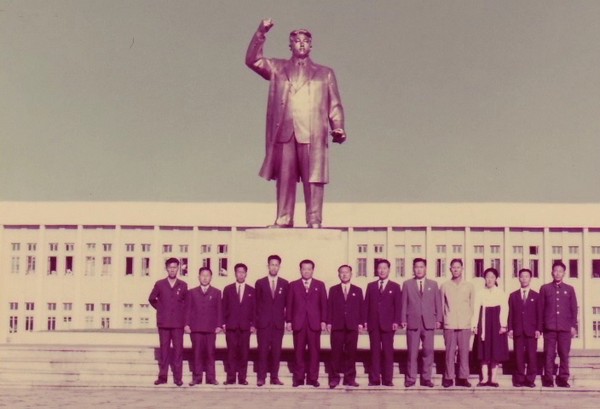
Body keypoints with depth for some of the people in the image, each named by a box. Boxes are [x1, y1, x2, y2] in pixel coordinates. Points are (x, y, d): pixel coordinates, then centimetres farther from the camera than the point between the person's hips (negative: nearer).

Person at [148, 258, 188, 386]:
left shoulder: (183, 285, 6)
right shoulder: (159, 284, 6)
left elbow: (187, 302, 16)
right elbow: (152, 299, 18)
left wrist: (182, 311, 7)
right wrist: (160, 308, 11)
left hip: (178, 323, 0)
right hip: (163, 322, 0)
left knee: (178, 349, -2)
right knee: (164, 349, 1)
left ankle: (178, 377, 0)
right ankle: (162, 376, 4)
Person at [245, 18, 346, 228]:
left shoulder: (325, 73, 19)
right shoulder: (277, 68, 20)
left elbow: (334, 105, 14)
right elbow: (252, 60, 8)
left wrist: (338, 128, -1)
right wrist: (261, 34, -2)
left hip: (312, 134, -1)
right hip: (284, 132, 1)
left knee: (313, 179, -6)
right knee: (284, 178, -2)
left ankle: (314, 221, -6)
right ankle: (283, 219, 1)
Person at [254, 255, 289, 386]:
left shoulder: (285, 284, 9)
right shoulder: (260, 283, 6)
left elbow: (287, 304, 10)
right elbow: (256, 303, 6)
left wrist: (287, 320, 1)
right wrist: (255, 321, 2)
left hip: (278, 323, 1)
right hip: (263, 322, -1)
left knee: (276, 351, 1)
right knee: (263, 350, -3)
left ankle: (275, 377, 7)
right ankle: (261, 377, 1)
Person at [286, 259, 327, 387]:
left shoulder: (320, 285, 12)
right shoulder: (293, 285, 11)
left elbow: (324, 304, 8)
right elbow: (289, 304, 8)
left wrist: (323, 321, 0)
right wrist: (289, 321, 1)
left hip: (314, 323, 0)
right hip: (298, 323, 0)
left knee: (314, 351, -1)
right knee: (299, 351, 0)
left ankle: (313, 378, 4)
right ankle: (298, 378, 5)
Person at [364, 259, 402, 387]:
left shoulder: (395, 287, 8)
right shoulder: (371, 286, 14)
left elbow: (398, 306, 3)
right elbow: (366, 304, 11)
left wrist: (396, 322, -7)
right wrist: (365, 320, 2)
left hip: (388, 324, -2)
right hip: (373, 324, 2)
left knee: (388, 352, -1)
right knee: (375, 352, 1)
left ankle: (387, 379, 2)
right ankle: (374, 379, 3)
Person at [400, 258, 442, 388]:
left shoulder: (433, 284, 14)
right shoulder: (407, 284, 10)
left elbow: (438, 303, 11)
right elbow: (404, 303, 6)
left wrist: (438, 319, 4)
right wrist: (403, 320, -1)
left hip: (429, 322, 1)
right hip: (412, 323, -1)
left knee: (428, 351, -1)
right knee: (412, 352, -2)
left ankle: (426, 378, 6)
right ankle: (410, 378, 3)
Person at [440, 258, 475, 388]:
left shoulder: (469, 286, 9)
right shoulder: (444, 286, 6)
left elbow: (472, 305, 13)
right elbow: (441, 305, 11)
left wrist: (469, 319, 7)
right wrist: (444, 320, 5)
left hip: (465, 325, 1)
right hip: (449, 325, -1)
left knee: (464, 352, -2)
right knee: (449, 352, -3)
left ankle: (463, 377, 4)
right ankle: (448, 378, 2)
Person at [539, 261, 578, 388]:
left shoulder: (569, 289, 11)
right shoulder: (545, 288, 8)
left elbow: (574, 309, 10)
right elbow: (540, 308, 7)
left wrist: (573, 326, 3)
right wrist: (540, 326, 2)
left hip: (565, 328, 1)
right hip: (549, 327, -1)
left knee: (564, 354, 1)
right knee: (549, 354, -2)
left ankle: (563, 379, 6)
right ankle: (548, 379, 2)